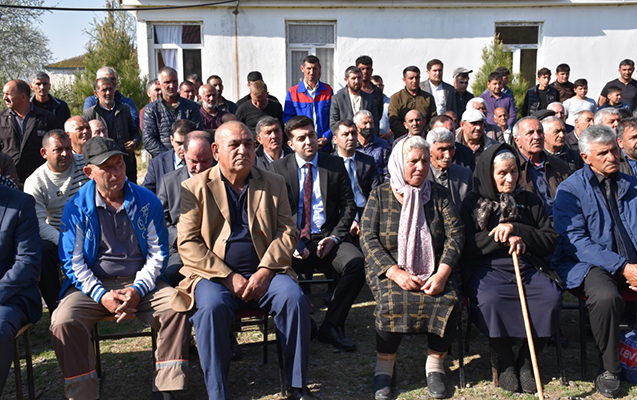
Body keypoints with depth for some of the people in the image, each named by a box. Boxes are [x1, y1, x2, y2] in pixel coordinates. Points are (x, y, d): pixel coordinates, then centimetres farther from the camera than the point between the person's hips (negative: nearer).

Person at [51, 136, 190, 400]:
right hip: (94, 285, 0)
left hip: (141, 282, 0)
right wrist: (102, 295, -15)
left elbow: (158, 252, 4)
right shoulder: (76, 207, 1)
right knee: (63, 320, -27)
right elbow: (72, 261, -1)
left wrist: (138, 290, -12)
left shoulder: (147, 202, 3)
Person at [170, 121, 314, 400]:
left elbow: (287, 231, 6)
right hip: (214, 275, -2)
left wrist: (265, 271, -11)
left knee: (295, 297, -25)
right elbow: (187, 243, -3)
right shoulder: (195, 187, 5)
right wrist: (228, 277, -13)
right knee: (211, 307, -32)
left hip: (263, 273, 2)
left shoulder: (273, 183, 13)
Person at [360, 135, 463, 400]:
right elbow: (368, 239, -5)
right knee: (393, 302, -32)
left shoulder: (439, 195, 8)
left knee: (448, 301, -27)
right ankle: (384, 367, -9)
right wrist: (395, 272, -18)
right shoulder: (380, 195, 3)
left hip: (432, 272, 2)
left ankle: (435, 365, -4)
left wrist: (442, 273, -17)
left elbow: (455, 236, 0)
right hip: (389, 270, -1)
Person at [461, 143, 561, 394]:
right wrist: (502, 238, -10)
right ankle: (506, 361, -8)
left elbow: (550, 241, 7)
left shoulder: (530, 201, 16)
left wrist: (515, 229, -7)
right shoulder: (473, 203, 9)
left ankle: (526, 361, -6)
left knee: (551, 297, -28)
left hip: (527, 267, 2)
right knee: (489, 300, -35)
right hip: (486, 268, -2)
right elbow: (465, 246, -1)